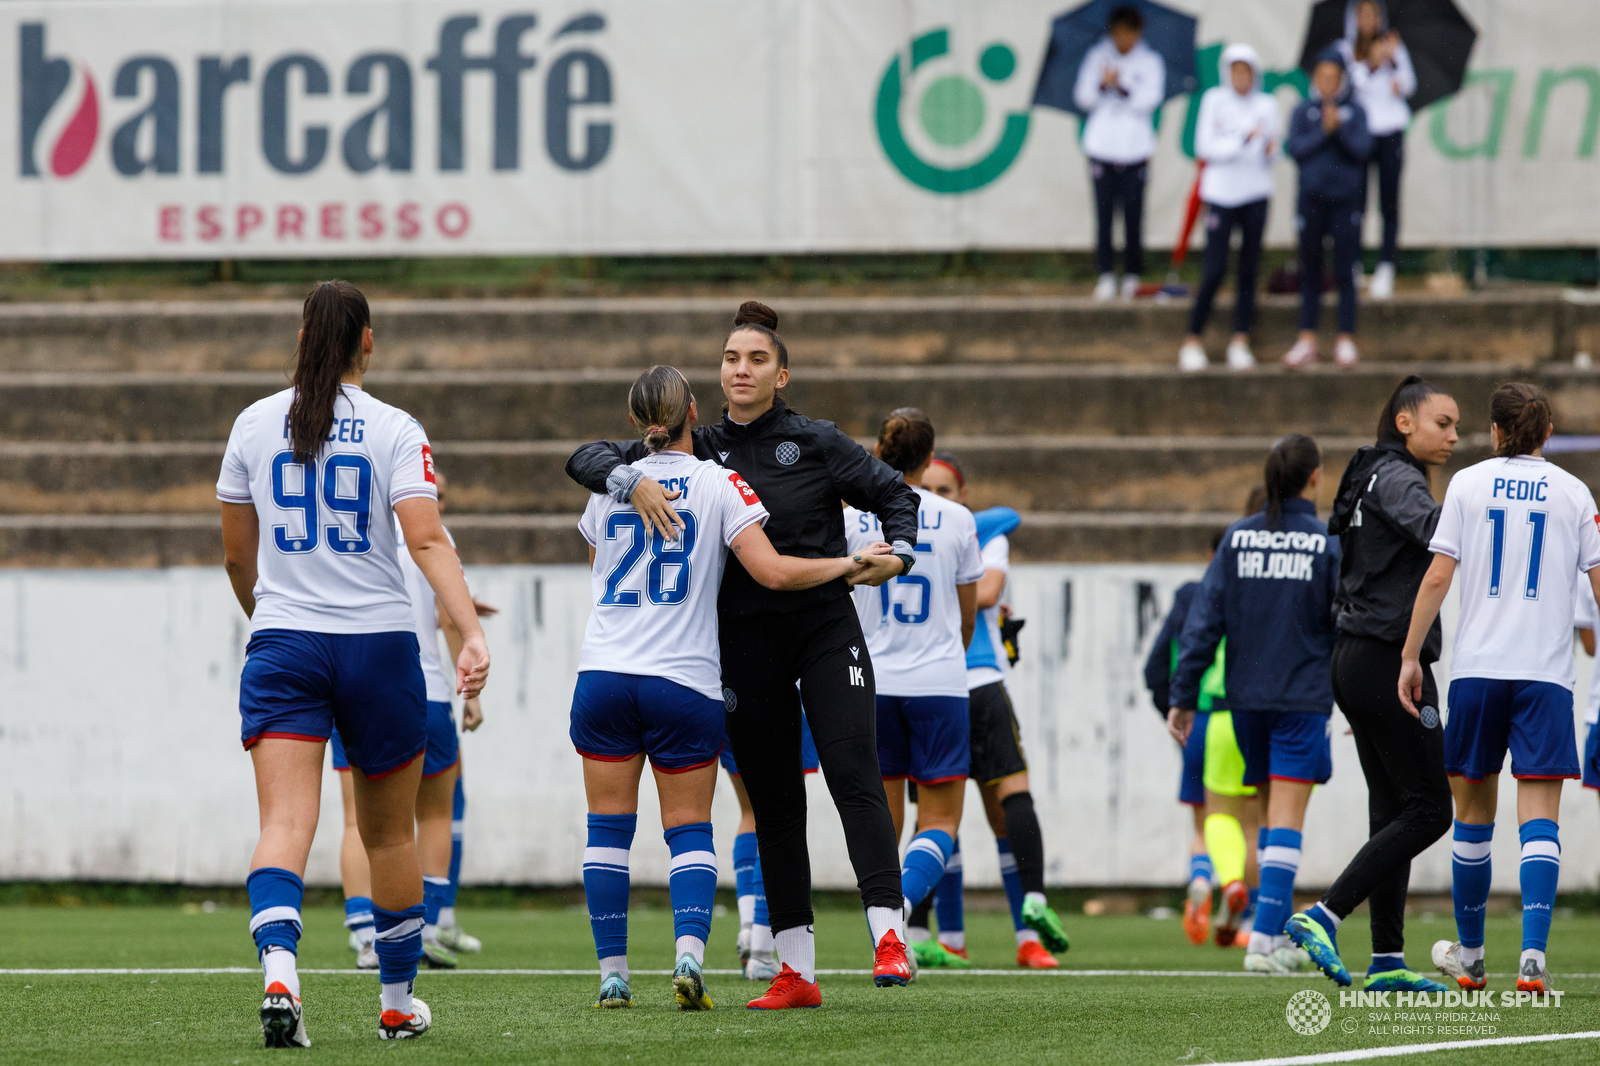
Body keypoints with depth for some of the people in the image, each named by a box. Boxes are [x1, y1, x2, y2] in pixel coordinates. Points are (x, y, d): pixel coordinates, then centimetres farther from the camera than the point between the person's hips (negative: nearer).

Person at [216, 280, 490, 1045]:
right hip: (378, 645, -1)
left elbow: (236, 555, 13)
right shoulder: (394, 431, -3)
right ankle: (397, 1003, 27)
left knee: (285, 823, -11)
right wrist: (472, 634, -21)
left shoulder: (255, 425, 5)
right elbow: (427, 540, -15)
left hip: (282, 644, 1)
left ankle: (278, 968, -37)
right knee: (390, 833, 15)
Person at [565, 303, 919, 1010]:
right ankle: (795, 970, 8)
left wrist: (898, 553, -13)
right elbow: (587, 459, 3)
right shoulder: (698, 450, 6)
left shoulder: (817, 443, 1)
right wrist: (632, 482, -18)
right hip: (745, 645, 3)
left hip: (826, 627, -3)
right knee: (773, 801, 5)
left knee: (853, 772, -17)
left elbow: (894, 494, 7)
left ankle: (888, 936, -24)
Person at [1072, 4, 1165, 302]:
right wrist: (1103, 86, -18)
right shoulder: (1098, 57, 5)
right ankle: (1106, 275, 5)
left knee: (1133, 215, -2)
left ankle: (1132, 277, 7)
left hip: (1135, 150, -1)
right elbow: (1083, 98, 1)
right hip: (1102, 148, 1)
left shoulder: (1150, 62, 3)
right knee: (1104, 213, -1)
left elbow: (1149, 101, -7)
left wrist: (1122, 88, -21)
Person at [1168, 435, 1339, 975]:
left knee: (1272, 811, 17)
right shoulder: (1328, 542, -7)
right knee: (1286, 816, -5)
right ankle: (1265, 938, -15)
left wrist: (1183, 696, 2)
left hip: (1246, 698, 4)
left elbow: (1205, 620, 0)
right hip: (1303, 697, -4)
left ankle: (1281, 935, 21)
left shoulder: (1237, 537, 2)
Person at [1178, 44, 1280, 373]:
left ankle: (1240, 342, 6)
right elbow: (1204, 147, -8)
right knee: (1215, 271, -8)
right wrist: (1242, 140, -18)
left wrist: (1271, 148, -14)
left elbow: (1273, 154, 9)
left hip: (1255, 193, 3)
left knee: (1248, 270, 2)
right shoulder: (1214, 101, 0)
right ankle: (1192, 342, 1)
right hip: (1221, 193, -3)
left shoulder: (1266, 105, 7)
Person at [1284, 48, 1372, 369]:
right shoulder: (1303, 112, 5)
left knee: (1344, 271, 0)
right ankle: (1306, 341, 11)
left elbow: (1363, 148, -7)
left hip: (1345, 198, -1)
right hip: (1312, 197, 1)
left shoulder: (1354, 110, 3)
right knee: (1310, 272, 6)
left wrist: (1340, 128, -19)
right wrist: (1323, 132, -16)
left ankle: (1346, 342, 6)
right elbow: (1295, 148, -6)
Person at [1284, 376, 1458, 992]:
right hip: (1390, 659, -10)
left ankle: (1388, 961, 6)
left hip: (1356, 660, 10)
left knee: (1393, 809, 9)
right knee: (1427, 809, -8)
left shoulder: (1375, 479, 20)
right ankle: (1322, 918, -12)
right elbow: (1431, 525, -33)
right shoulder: (1396, 479, -10)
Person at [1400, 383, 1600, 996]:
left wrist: (1411, 657, 4)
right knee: (1538, 818, -6)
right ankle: (1532, 956, -22)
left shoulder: (1468, 484, 5)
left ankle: (1469, 955, 24)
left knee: (1473, 813, 13)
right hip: (1545, 670, -1)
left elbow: (1437, 578, -1)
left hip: (1476, 669, 1)